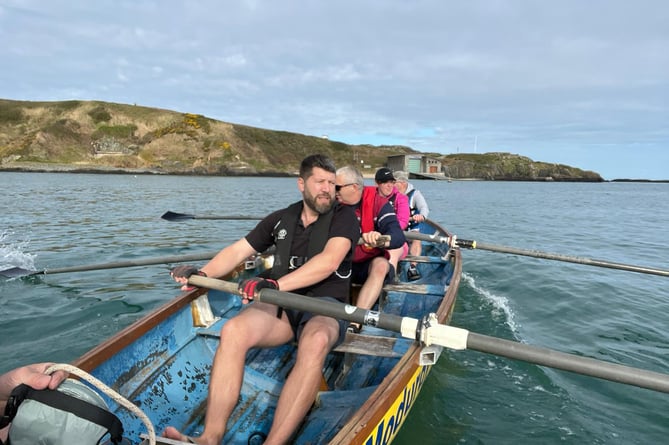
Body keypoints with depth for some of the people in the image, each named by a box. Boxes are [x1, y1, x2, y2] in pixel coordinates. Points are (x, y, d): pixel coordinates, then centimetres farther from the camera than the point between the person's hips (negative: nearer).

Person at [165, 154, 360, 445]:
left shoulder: (344, 217, 1)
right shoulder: (281, 220, 14)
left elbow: (329, 260, -17)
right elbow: (238, 251, 14)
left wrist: (275, 284, -28)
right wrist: (201, 274, -5)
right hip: (282, 304, 3)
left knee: (315, 341, -39)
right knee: (232, 330, -28)